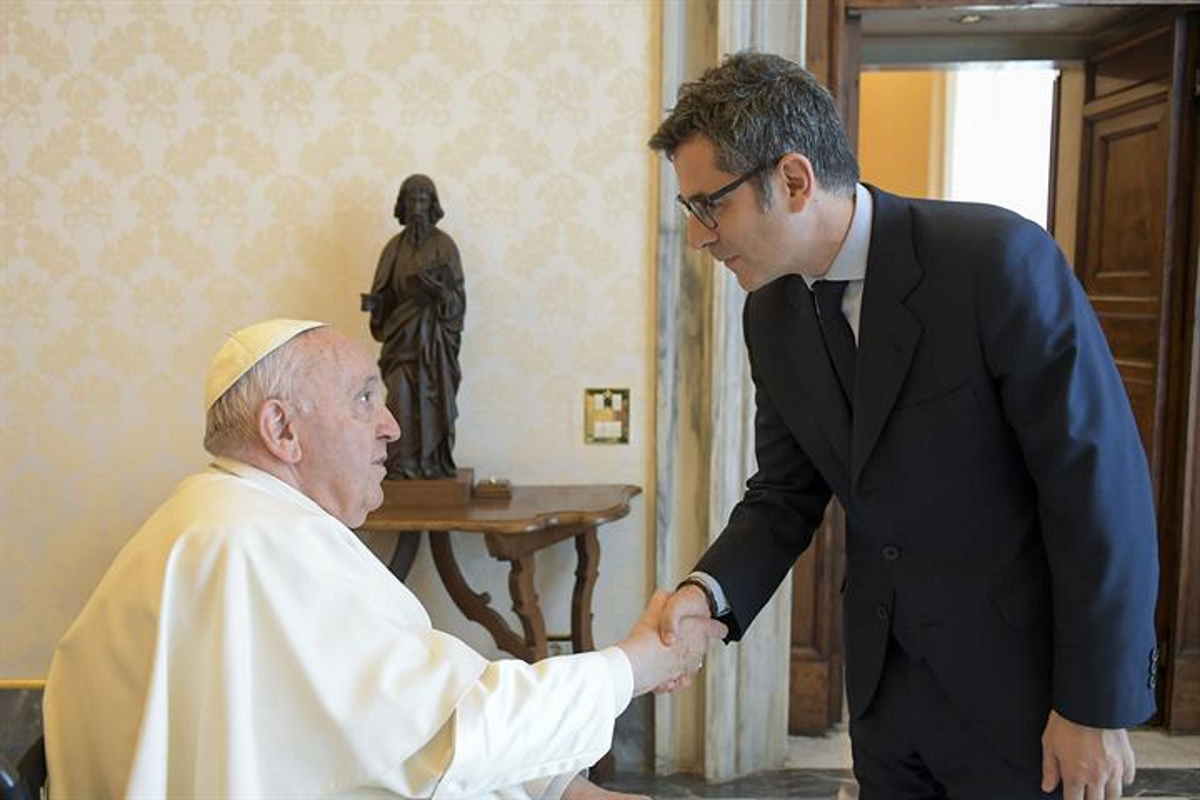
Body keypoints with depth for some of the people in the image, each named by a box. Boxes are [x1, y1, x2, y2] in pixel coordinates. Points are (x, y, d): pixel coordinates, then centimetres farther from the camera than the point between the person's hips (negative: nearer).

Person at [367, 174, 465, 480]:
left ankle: (435, 465, 6)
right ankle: (401, 465, -1)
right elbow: (385, 292, 10)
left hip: (434, 333, -2)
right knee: (400, 399, -6)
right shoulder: (394, 247, 9)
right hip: (401, 333, 2)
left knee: (433, 399, -2)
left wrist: (437, 288, -22)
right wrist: (373, 301, -10)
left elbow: (457, 296, -3)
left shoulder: (444, 245, 0)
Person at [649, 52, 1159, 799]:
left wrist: (1096, 704, -14)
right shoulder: (772, 313, -2)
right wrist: (710, 591, -14)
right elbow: (787, 493, 5)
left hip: (1023, 677, -5)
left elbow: (1100, 484, -18)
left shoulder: (999, 258, -21)